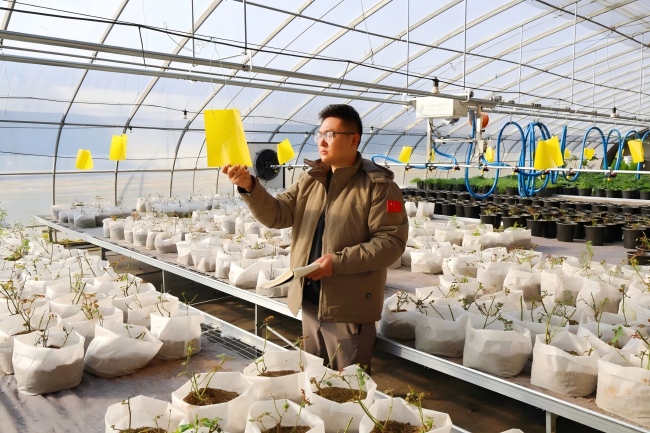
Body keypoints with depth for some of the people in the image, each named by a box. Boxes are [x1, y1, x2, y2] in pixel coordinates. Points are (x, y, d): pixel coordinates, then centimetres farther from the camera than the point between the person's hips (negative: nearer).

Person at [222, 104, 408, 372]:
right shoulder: (310, 181, 9)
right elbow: (276, 215, 5)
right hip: (310, 303, 7)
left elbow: (391, 242, -17)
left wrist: (339, 261, -24)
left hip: (349, 309, -6)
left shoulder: (378, 186, -12)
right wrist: (249, 187, -13)